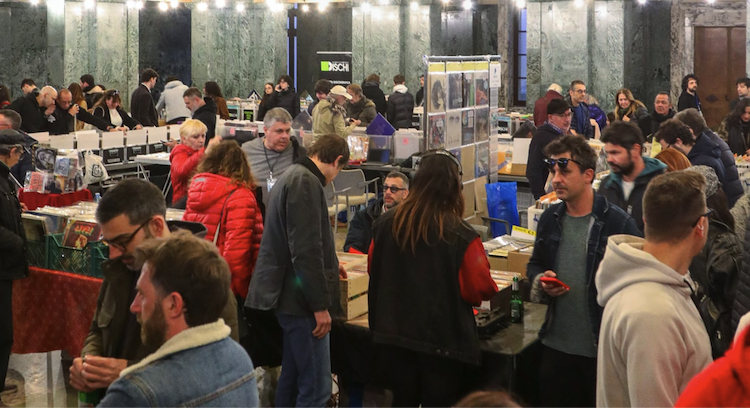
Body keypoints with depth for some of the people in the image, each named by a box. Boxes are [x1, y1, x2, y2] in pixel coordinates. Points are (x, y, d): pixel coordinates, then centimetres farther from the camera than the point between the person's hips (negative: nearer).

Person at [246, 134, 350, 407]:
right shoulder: (306, 182, -16)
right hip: (303, 300, -11)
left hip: (289, 295, 11)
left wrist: (327, 266, 43)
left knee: (292, 378, 17)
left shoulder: (292, 177, 17)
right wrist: (320, 305, -19)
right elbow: (306, 249, -23)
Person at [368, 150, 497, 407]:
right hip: (443, 341, -4)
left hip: (393, 335, 4)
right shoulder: (461, 236, -19)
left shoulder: (385, 224, -6)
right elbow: (481, 289, -14)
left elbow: (373, 270, 8)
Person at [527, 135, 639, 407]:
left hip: (602, 347, -5)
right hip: (556, 344, 5)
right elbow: (535, 264, 17)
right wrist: (541, 281, -3)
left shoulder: (619, 223, -12)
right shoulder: (550, 218, 5)